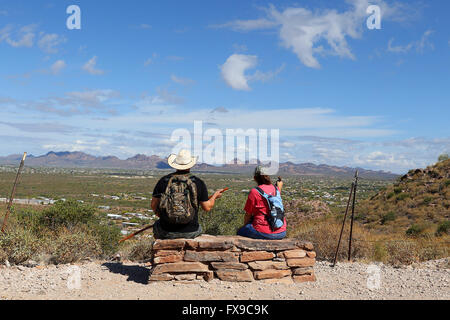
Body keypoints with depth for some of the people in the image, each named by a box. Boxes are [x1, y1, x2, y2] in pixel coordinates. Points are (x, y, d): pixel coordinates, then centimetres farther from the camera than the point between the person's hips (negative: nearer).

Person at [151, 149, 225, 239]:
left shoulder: (164, 181, -4)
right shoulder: (198, 183, -5)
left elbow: (153, 205, 0)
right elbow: (207, 207, -1)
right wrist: (215, 196, 19)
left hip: (167, 232, 0)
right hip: (190, 233, 0)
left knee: (156, 225, 33)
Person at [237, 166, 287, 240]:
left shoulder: (254, 192, -8)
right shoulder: (276, 189, 5)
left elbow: (248, 215, 0)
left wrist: (245, 226, 17)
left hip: (264, 233, -6)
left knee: (240, 232, 17)